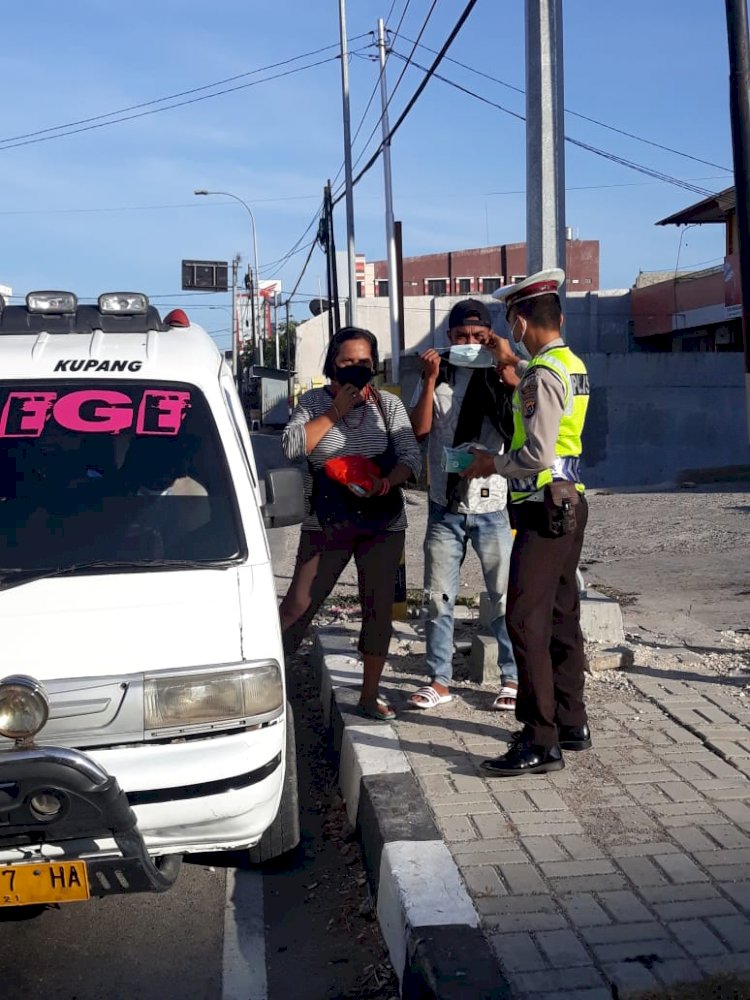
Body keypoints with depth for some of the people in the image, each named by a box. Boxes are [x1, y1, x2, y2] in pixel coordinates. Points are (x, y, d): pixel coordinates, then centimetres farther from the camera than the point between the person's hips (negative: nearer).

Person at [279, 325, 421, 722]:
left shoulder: (388, 403, 4)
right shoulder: (314, 401, 1)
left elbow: (411, 457, -2)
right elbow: (291, 445, -14)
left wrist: (386, 483, -21)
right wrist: (336, 411, -14)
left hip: (382, 522, 2)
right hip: (326, 524, -1)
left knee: (379, 607, 4)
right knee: (299, 604, -2)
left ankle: (370, 695, 17)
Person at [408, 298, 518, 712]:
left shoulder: (503, 374, 2)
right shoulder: (437, 378, 6)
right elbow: (419, 430, -6)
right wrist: (431, 379, -14)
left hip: (493, 507, -2)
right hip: (445, 508, 2)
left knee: (505, 597, 5)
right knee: (438, 598, 7)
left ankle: (513, 678, 18)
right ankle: (439, 680, 18)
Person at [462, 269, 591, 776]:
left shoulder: (542, 374, -17)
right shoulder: (573, 365, 12)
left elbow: (537, 454, -24)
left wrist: (492, 463, -8)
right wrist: (513, 363, 34)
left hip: (546, 508, -10)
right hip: (569, 502, 10)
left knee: (526, 620, -9)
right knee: (562, 616, 16)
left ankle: (541, 743, -6)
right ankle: (572, 724, 26)